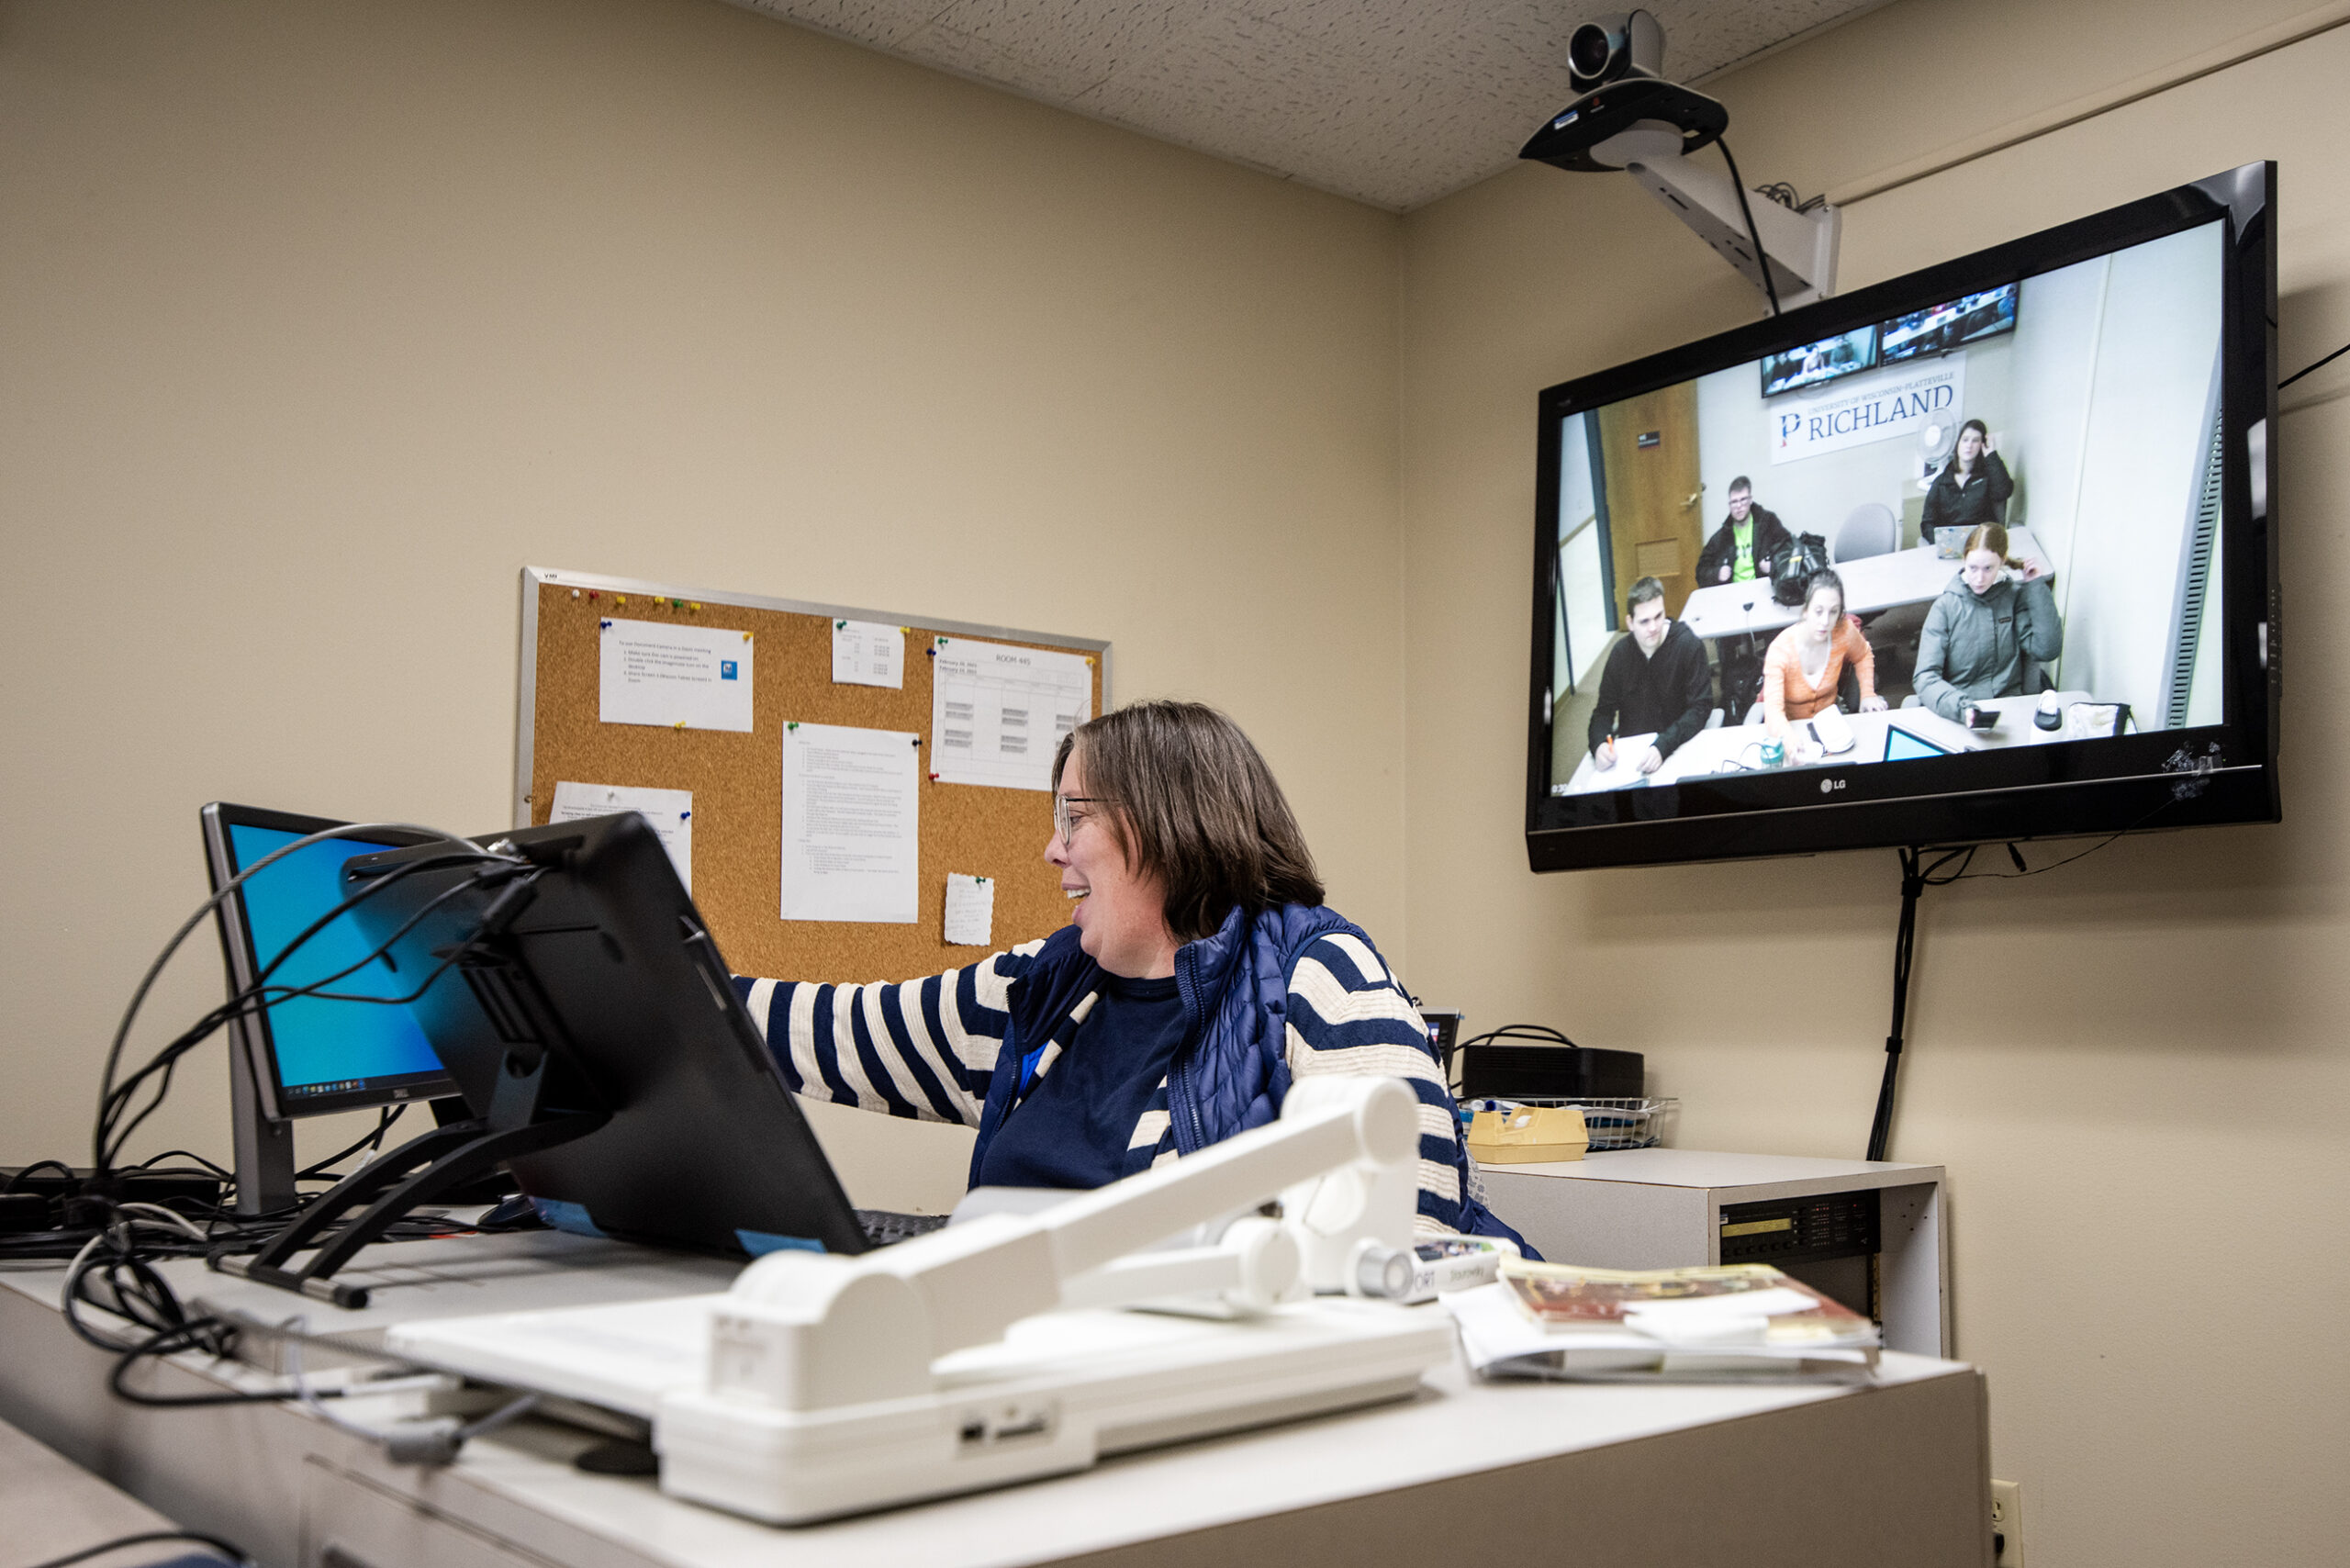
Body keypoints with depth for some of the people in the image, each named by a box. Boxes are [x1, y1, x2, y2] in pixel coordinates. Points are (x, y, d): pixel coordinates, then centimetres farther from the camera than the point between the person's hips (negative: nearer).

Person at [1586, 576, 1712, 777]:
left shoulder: (1689, 646, -8)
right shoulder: (1620, 653, 2)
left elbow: (1700, 707, -12)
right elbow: (1604, 710, 5)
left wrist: (1662, 747, -28)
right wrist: (1599, 744, -19)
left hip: (1677, 747, -4)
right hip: (1628, 752, 4)